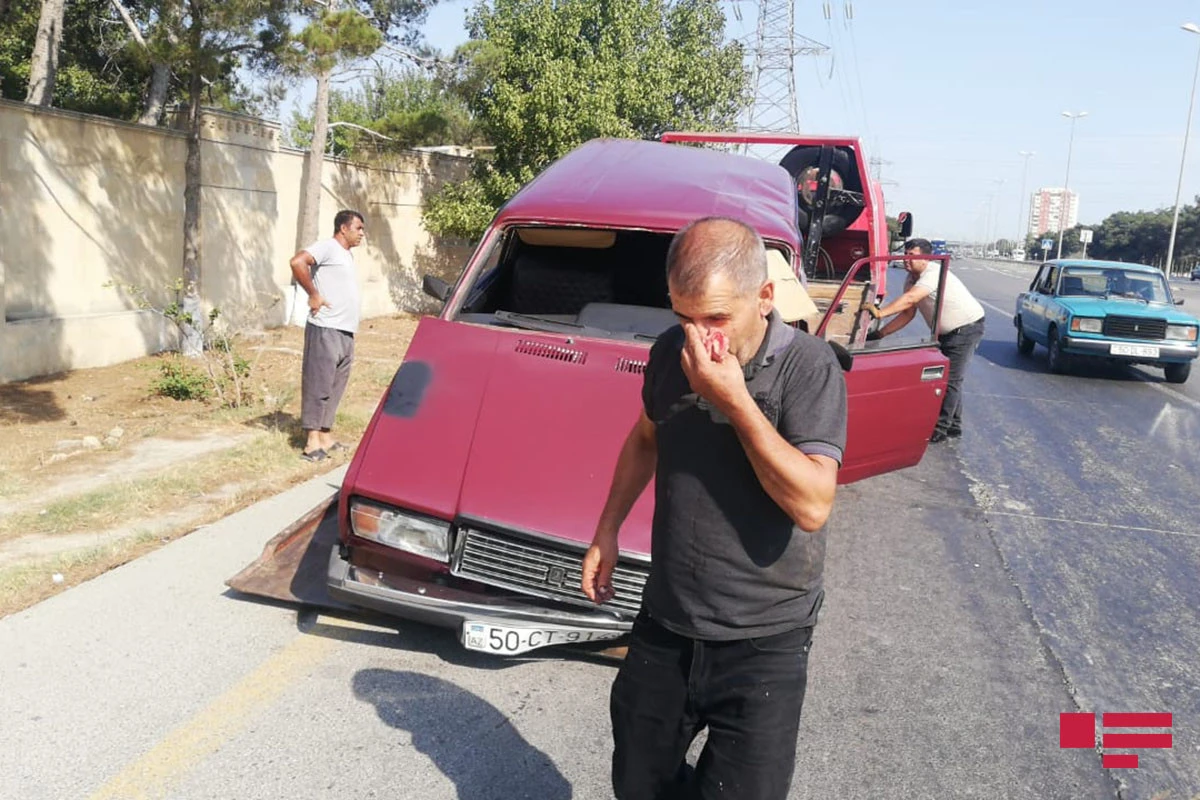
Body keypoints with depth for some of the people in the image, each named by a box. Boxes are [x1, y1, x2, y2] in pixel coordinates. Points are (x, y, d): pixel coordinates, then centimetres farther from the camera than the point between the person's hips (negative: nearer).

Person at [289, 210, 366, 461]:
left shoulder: (347, 254, 20)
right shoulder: (328, 247, -7)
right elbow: (297, 262, -23)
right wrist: (313, 295, -17)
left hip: (346, 333, 9)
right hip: (326, 330, -9)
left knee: (335, 386, 12)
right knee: (318, 384, -6)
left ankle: (326, 436, 19)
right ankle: (312, 442, -4)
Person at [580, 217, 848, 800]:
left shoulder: (808, 367, -18)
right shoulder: (671, 352, -2)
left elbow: (813, 506, -27)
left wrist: (735, 402, -30)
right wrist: (606, 531, 14)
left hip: (762, 641, -5)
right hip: (664, 622, 6)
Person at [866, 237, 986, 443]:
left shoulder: (934, 274, -28)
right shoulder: (911, 279, 1)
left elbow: (910, 299, -42)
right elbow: (908, 314, 2)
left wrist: (880, 313, -50)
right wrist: (880, 333, -6)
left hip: (967, 328, -10)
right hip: (946, 332, 10)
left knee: (950, 380, -9)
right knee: (945, 377, 14)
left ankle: (940, 429, -5)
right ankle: (953, 425, 25)